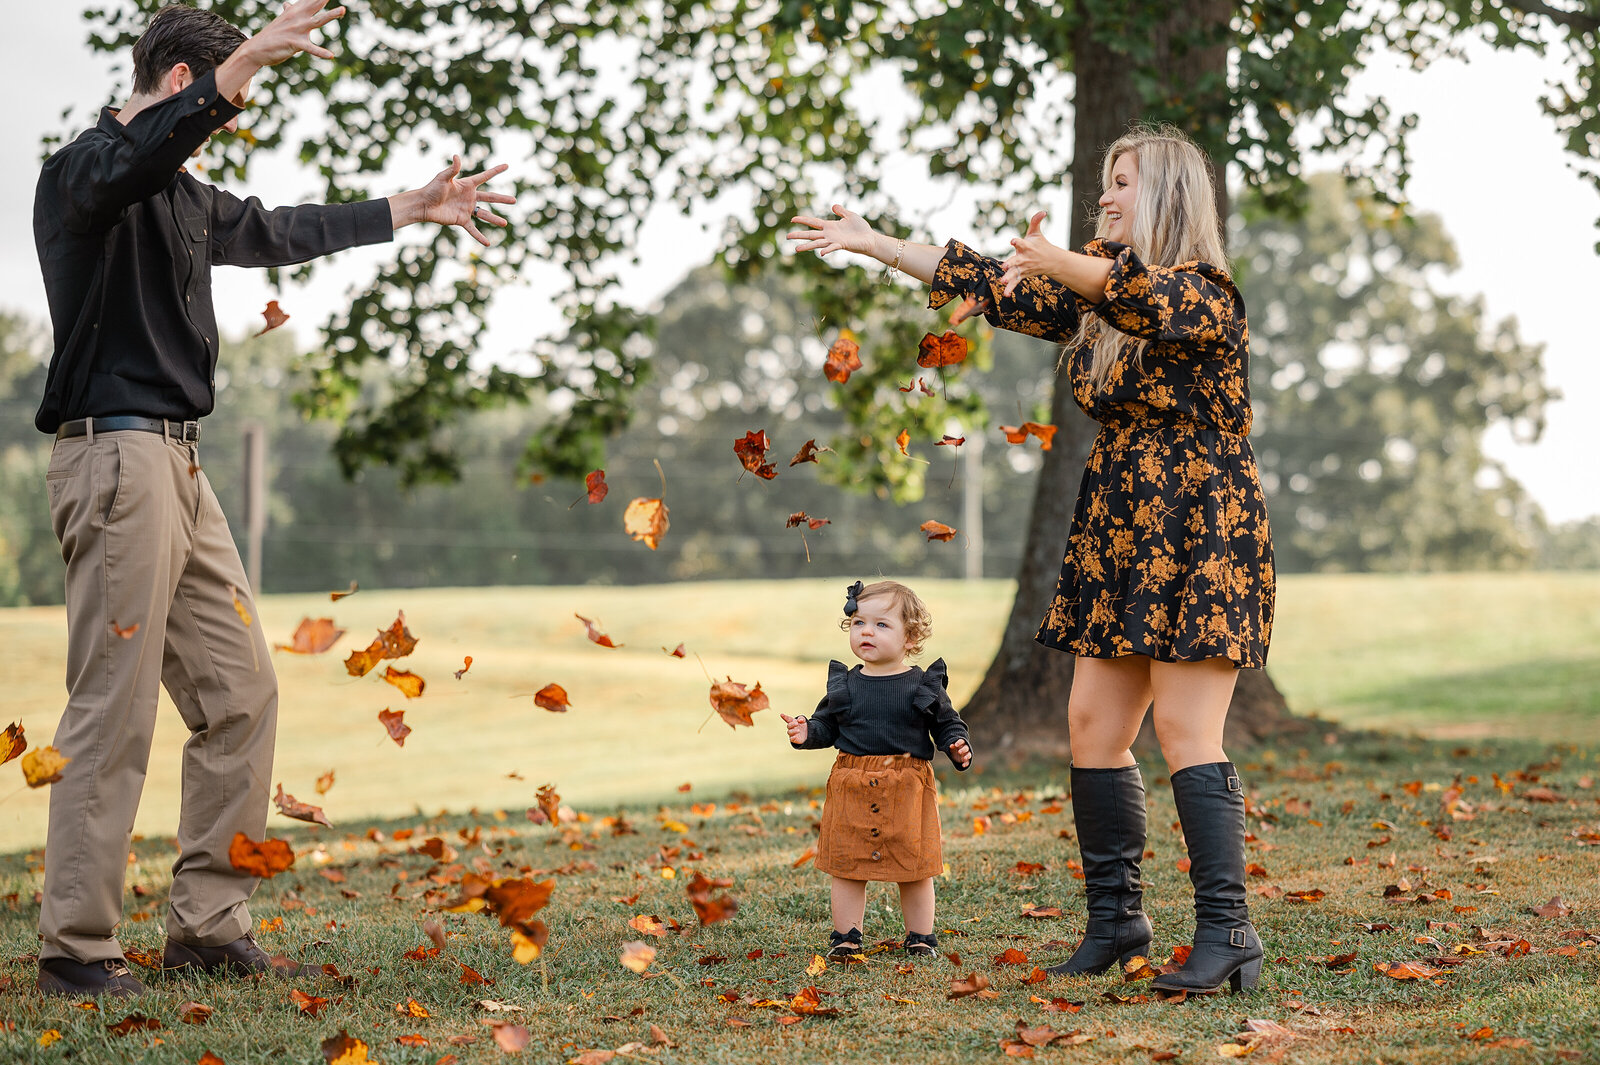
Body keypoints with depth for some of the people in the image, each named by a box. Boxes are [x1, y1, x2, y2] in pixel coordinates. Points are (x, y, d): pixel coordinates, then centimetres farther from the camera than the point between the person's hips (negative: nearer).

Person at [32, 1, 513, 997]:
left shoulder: (187, 198, 21)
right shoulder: (83, 171, -7)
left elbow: (284, 232, 35)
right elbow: (136, 154, -31)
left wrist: (417, 206, 40)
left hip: (180, 465, 10)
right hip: (117, 456, -10)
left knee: (240, 692, 8)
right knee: (115, 714, -9)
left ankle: (209, 924, 15)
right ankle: (77, 946, -3)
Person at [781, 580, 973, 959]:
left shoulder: (924, 686, 0)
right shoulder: (845, 684, 6)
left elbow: (947, 724, 6)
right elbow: (827, 726, 12)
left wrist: (958, 746, -13)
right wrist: (806, 733, -7)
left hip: (907, 790, -2)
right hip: (852, 787, 2)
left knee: (914, 870, 6)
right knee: (846, 868, 5)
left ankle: (921, 939, 20)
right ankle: (845, 938, 16)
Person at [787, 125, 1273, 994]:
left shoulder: (1205, 293, -11)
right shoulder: (1095, 297, 15)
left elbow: (1147, 299, -33)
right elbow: (995, 289, 20)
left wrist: (1057, 265, -51)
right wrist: (876, 244, 20)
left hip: (1199, 541, -8)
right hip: (1117, 538, 8)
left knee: (1186, 731, -13)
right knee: (1093, 725, 6)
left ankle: (1225, 928, -9)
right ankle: (1115, 916, 15)